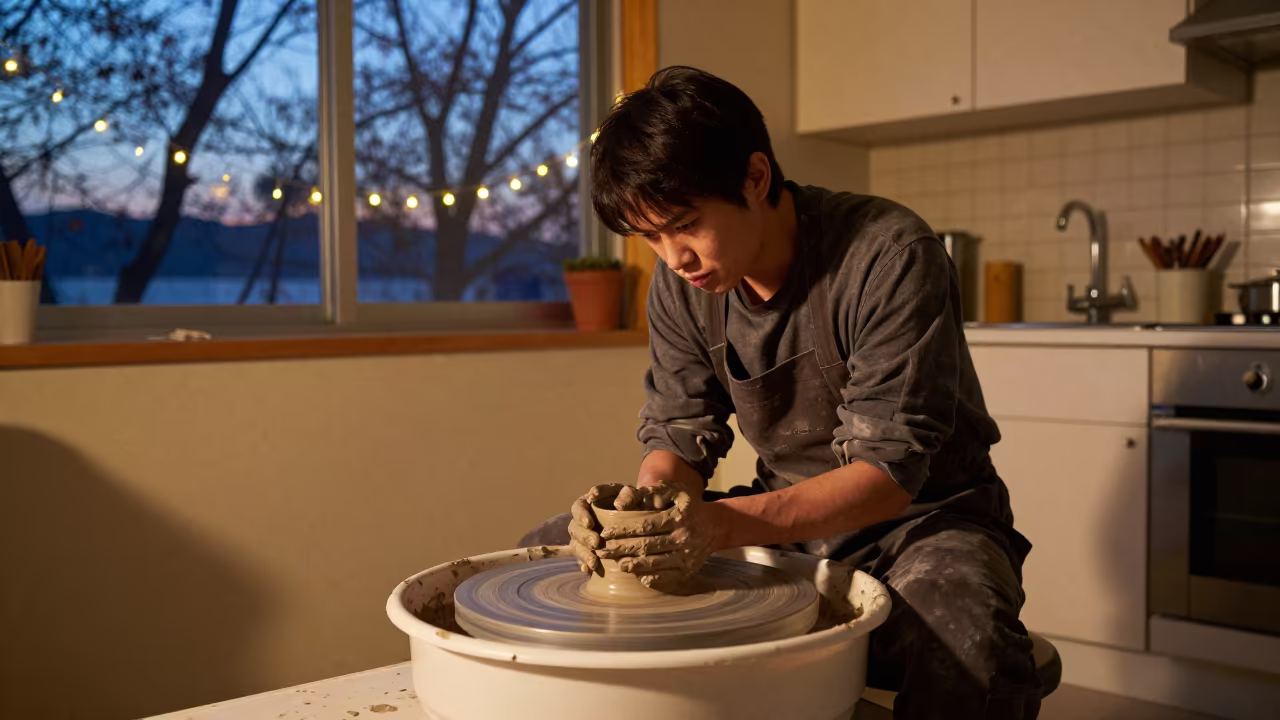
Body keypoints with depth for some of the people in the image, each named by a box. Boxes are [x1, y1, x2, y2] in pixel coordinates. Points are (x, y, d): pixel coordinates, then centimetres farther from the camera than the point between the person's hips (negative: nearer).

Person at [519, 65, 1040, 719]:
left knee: (968, 641, -41)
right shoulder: (680, 282, -4)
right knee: (546, 552, -3)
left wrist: (723, 523, -38)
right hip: (784, 518, 5)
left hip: (918, 514, -5)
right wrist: (647, 498, -24)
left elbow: (890, 468, -25)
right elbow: (678, 432, 1)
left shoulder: (889, 256, -23)